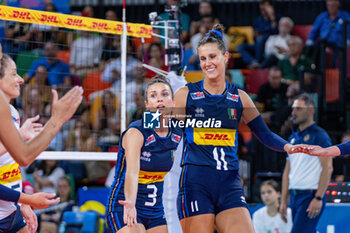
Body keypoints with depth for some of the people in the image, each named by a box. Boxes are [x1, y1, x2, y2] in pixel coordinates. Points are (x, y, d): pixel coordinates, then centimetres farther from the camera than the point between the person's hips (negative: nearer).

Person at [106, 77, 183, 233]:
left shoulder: (177, 134, 0)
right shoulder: (136, 132, -18)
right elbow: (131, 172, -33)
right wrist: (130, 203, -49)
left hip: (156, 210, 6)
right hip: (123, 209, -6)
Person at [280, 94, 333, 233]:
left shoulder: (319, 136, -6)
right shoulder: (293, 138, 17)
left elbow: (327, 168, -13)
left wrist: (318, 198, -19)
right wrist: (284, 201, 13)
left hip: (311, 195, -8)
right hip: (295, 195, 8)